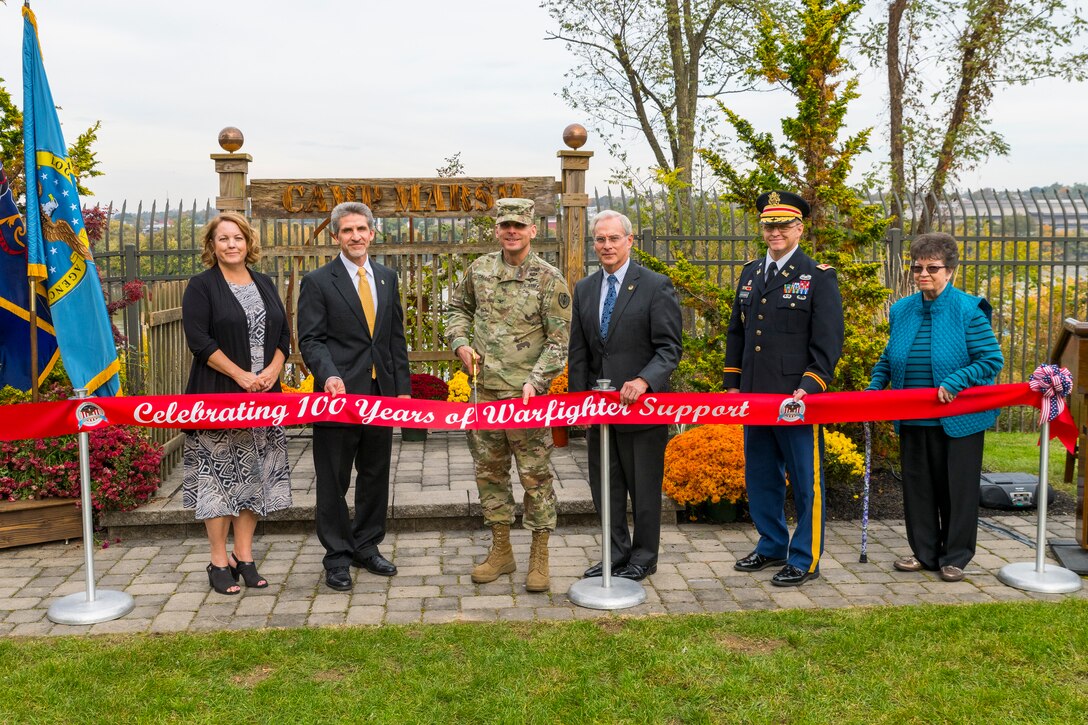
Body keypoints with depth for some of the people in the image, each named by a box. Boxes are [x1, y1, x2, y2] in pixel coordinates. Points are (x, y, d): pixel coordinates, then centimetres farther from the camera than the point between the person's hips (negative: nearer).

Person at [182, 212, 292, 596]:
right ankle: (219, 560, 6)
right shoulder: (201, 287, -2)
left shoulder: (264, 284, 14)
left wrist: (272, 369, -6)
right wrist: (241, 376, -16)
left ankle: (244, 556, 15)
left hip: (264, 394, 5)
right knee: (219, 473, -2)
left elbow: (283, 333, 13)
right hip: (218, 395, -5)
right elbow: (199, 340, -11)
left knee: (255, 473, 6)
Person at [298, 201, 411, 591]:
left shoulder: (387, 278, 11)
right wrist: (329, 375, -26)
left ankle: (367, 547, 27)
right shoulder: (318, 282, -4)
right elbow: (311, 340, -8)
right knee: (333, 481, 4)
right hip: (340, 394, -5)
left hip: (382, 394, 5)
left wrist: (403, 387, 8)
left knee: (375, 475, 13)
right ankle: (337, 555, 16)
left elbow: (396, 336, 13)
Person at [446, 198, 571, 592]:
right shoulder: (480, 269, 6)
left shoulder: (549, 279, -8)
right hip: (485, 389, 5)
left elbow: (559, 340, -8)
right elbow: (458, 308, 22)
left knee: (535, 474, 0)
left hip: (527, 393, -5)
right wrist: (460, 342, 3)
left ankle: (539, 558, 12)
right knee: (489, 470, 12)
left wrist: (535, 381, -19)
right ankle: (501, 551, 26)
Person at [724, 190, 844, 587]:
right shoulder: (750, 273, 13)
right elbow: (736, 332, 18)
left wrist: (809, 388, -18)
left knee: (805, 481, 3)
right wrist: (732, 384, 12)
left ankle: (805, 559, 14)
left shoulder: (819, 277, -4)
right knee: (760, 477, 16)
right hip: (754, 397, 6)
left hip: (797, 400, -6)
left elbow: (828, 342, -9)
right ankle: (772, 546, 32)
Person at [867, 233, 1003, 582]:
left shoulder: (969, 310, -11)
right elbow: (888, 358, 15)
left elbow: (992, 360, -14)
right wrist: (874, 388, 0)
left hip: (959, 419, -5)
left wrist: (953, 383, -24)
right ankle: (925, 553, 27)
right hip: (914, 421, 5)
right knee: (917, 486, 12)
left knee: (956, 488, 6)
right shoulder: (902, 310, 5)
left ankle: (955, 558, 20)